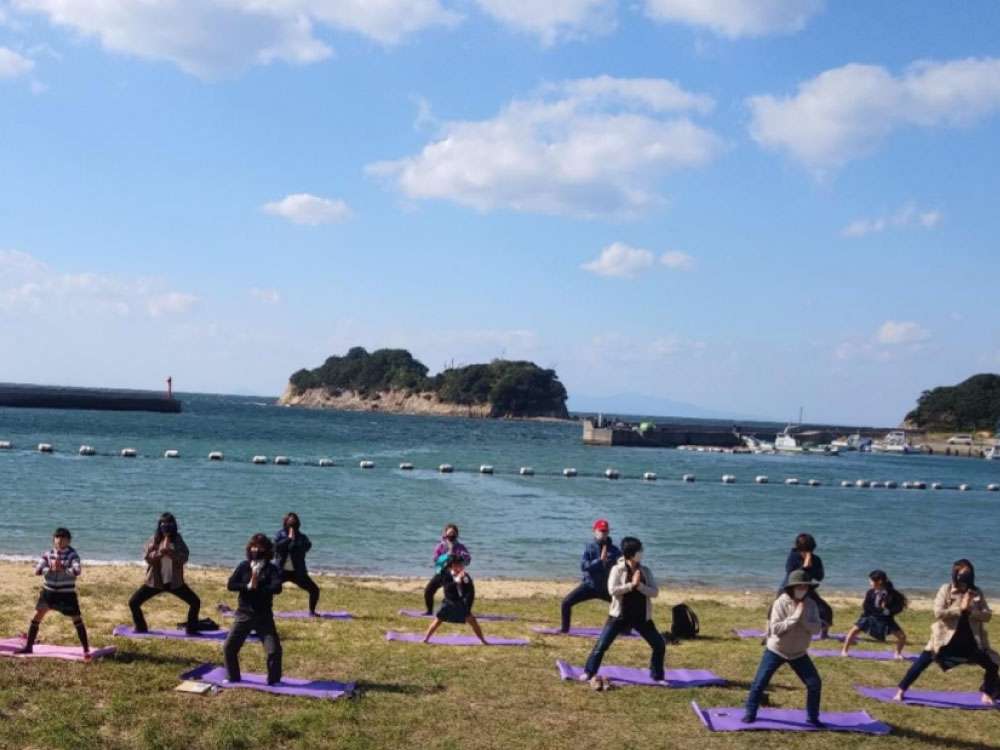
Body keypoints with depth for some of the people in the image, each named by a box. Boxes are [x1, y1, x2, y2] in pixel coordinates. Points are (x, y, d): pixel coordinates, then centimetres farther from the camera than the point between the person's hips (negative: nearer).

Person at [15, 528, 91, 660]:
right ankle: (28, 646, 24)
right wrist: (51, 569, -22)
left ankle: (86, 650, -3)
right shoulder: (48, 554, 0)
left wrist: (61, 569, -31)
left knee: (77, 619, -7)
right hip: (49, 591, 4)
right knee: (37, 616, 8)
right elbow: (37, 570, -8)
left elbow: (77, 571, -26)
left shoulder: (72, 554, -12)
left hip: (67, 593, -4)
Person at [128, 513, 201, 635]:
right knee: (133, 603, -6)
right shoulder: (153, 540, -2)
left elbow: (184, 558, -12)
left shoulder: (178, 540, -2)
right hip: (155, 581, 0)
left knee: (195, 602, -8)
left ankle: (191, 630, 10)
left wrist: (170, 552, -26)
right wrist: (158, 553, -27)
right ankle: (141, 628, 16)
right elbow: (146, 557, -11)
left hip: (174, 582, 0)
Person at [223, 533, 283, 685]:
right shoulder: (243, 566, 2)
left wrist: (258, 587, -23)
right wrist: (248, 586, -21)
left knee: (274, 650, -7)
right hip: (244, 614, 2)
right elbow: (231, 585, -9)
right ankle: (232, 677, 23)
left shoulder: (271, 569, -4)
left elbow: (277, 587, -20)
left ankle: (274, 680, 11)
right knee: (228, 647, 3)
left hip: (264, 616, -2)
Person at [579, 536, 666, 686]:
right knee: (602, 645, -6)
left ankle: (657, 676, 20)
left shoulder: (645, 571, 3)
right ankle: (589, 672, 10)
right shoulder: (617, 569, -8)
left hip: (642, 617, 4)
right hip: (620, 615, -4)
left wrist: (639, 585, -19)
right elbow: (612, 590, -20)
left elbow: (655, 592, -5)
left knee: (659, 645, 2)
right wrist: (632, 585, -21)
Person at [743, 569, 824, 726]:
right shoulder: (781, 603, -18)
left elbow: (817, 628, -13)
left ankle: (813, 717, 16)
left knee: (815, 683, -1)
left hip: (798, 654, 3)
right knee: (760, 683, -4)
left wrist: (803, 619, -29)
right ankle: (749, 713, 12)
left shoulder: (811, 604, -6)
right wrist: (795, 616, -30)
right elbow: (775, 628, -26)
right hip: (775, 651, -3)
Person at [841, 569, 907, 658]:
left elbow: (899, 606, -10)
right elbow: (866, 608, -12)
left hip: (886, 620, 0)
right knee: (853, 631, -13)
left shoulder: (892, 593, -17)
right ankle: (844, 651, 1)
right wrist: (880, 609, -22)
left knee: (902, 636, -6)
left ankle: (898, 653, 20)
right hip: (871, 617, 0)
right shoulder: (871, 592, -13)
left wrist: (889, 611, -26)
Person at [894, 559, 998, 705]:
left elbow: (987, 616, -4)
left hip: (971, 640, 3)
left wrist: (971, 610, -20)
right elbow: (938, 613, -18)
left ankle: (987, 695, 27)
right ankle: (901, 691, 5)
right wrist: (960, 608, -21)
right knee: (921, 663, -6)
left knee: (992, 665, 4)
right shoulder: (946, 590, -9)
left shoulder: (977, 593, 0)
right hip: (946, 638, -3)